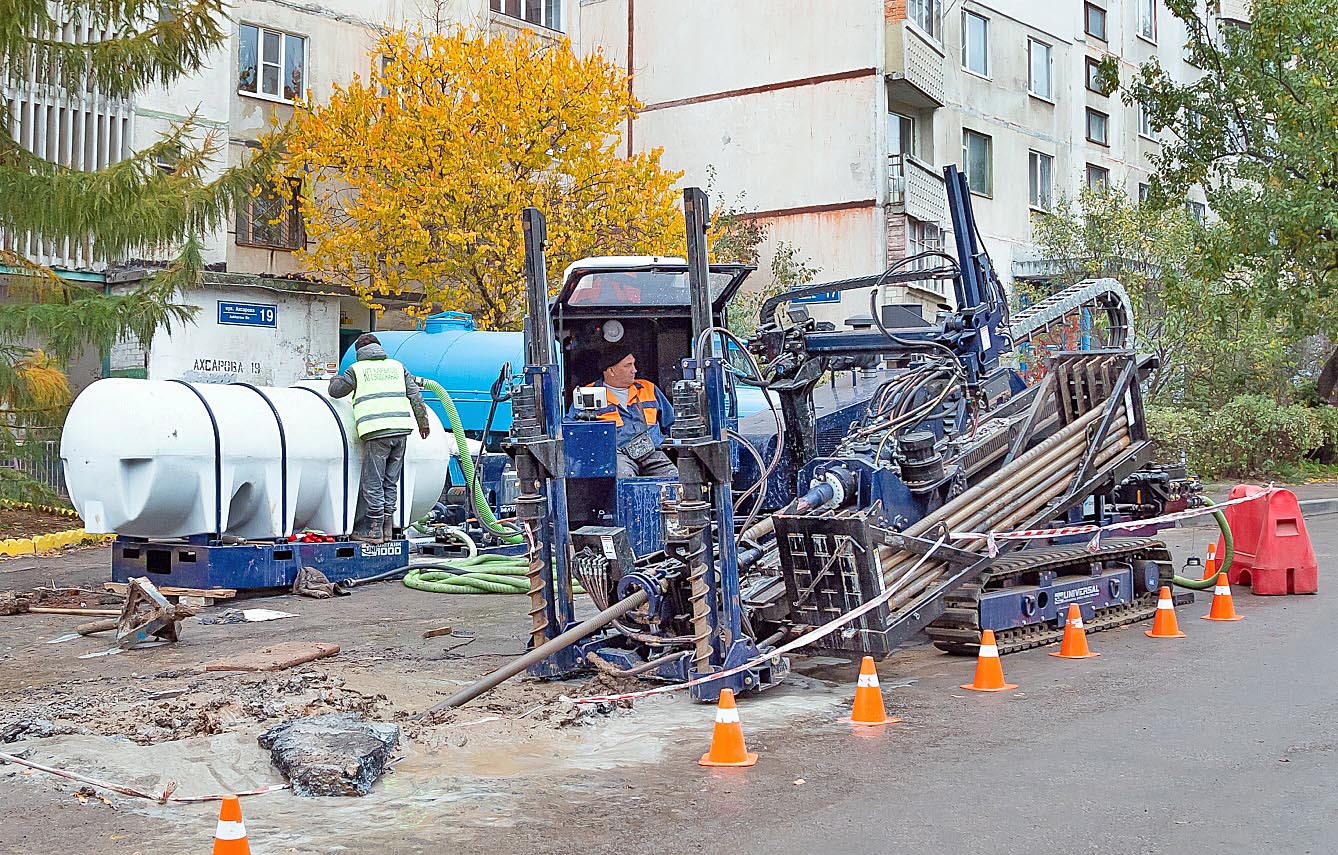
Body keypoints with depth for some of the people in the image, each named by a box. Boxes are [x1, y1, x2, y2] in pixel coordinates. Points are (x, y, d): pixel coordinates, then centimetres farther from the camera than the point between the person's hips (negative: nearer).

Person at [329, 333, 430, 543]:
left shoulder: (357, 369, 8)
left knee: (373, 482, 1)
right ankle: (387, 527, 14)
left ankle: (373, 529, 1)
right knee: (391, 481, 11)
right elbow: (415, 395, 14)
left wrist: (335, 379, 39)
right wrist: (423, 422, 19)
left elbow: (335, 391, 17)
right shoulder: (396, 366, 18)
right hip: (401, 428, 4)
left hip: (377, 432, -4)